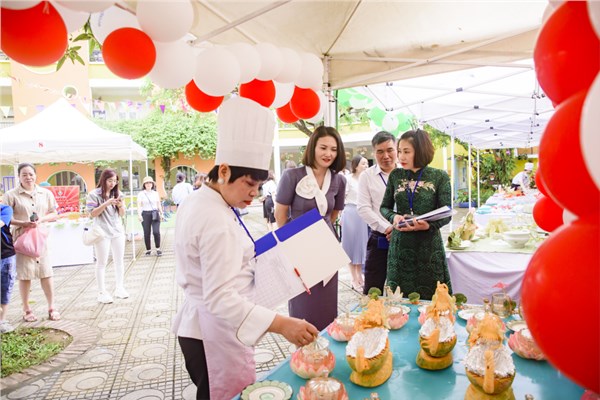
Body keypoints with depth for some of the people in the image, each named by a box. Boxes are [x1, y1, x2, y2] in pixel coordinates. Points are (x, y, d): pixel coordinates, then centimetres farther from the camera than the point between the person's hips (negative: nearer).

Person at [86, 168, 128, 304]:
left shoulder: (117, 193, 8)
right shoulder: (94, 194, -4)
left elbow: (122, 214, 10)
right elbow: (92, 213, -9)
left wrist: (121, 205, -11)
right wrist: (107, 203, -19)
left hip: (118, 231, 5)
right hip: (102, 232, -4)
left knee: (119, 261, 9)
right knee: (101, 263, 1)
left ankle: (119, 288, 19)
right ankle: (102, 292, 5)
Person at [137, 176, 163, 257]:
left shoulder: (155, 193, 11)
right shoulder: (141, 194, 1)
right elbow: (139, 205, -6)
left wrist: (161, 214, 16)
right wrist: (139, 215, -19)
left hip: (155, 214, 1)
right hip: (145, 214, -1)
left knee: (156, 232, -11)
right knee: (146, 233, 2)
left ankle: (158, 249, 0)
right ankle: (148, 250, 15)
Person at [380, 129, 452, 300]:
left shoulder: (439, 176, -3)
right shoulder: (395, 175, 5)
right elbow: (384, 207, 12)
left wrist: (428, 225, -24)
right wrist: (394, 217, -10)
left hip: (429, 245, -2)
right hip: (400, 245, 3)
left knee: (430, 298, 5)